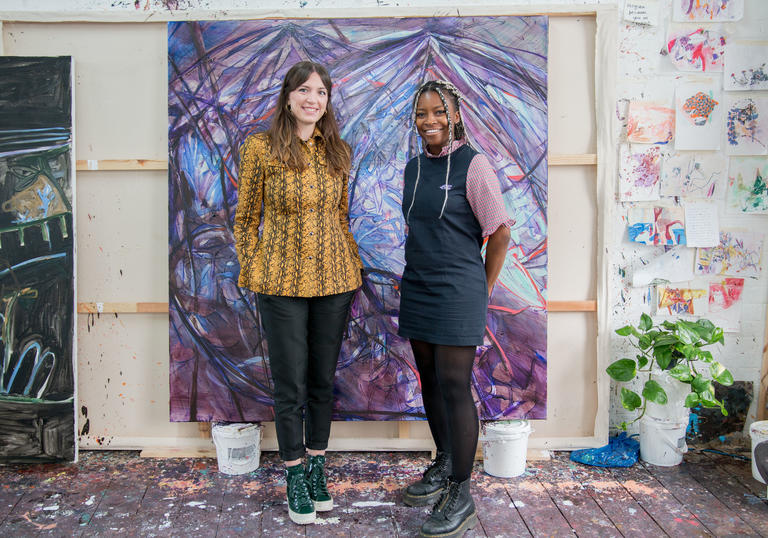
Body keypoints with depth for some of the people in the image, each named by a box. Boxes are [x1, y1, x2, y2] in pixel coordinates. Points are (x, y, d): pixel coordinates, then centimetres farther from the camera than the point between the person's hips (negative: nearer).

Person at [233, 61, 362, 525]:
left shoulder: (338, 152, 6)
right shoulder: (261, 148, -5)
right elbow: (246, 218, 1)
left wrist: (353, 265, 10)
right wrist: (252, 273, -1)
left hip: (334, 278, 3)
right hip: (282, 282, -3)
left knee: (323, 380, 13)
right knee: (290, 385, 5)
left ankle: (317, 468, 32)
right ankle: (295, 478, 24)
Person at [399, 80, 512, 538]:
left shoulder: (473, 164, -9)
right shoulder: (413, 169, 11)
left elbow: (499, 231, -8)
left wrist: (483, 289, -3)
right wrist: (420, 272, 14)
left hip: (457, 294, -7)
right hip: (417, 290, 7)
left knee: (455, 386, -4)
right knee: (429, 380, 14)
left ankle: (461, 493, 9)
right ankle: (444, 465, 33)